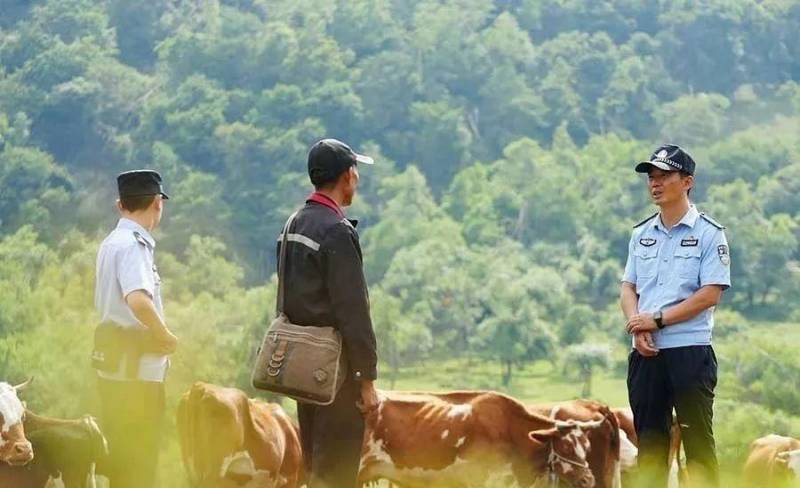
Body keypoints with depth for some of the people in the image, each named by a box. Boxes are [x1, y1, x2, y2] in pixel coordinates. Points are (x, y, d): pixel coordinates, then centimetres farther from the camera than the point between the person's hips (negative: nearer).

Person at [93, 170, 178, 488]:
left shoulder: (111, 243, 13)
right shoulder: (133, 245, -17)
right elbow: (138, 301, -33)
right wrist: (166, 337, -18)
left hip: (114, 353, 9)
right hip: (134, 365, -9)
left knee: (120, 453, 16)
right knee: (138, 453, -4)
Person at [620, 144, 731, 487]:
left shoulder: (709, 233, -3)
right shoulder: (641, 234, 15)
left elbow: (710, 294, -10)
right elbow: (628, 288, 14)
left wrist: (657, 320, -13)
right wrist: (638, 327, -6)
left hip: (690, 351, -6)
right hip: (645, 353, 6)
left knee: (698, 444, -5)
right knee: (649, 440, 8)